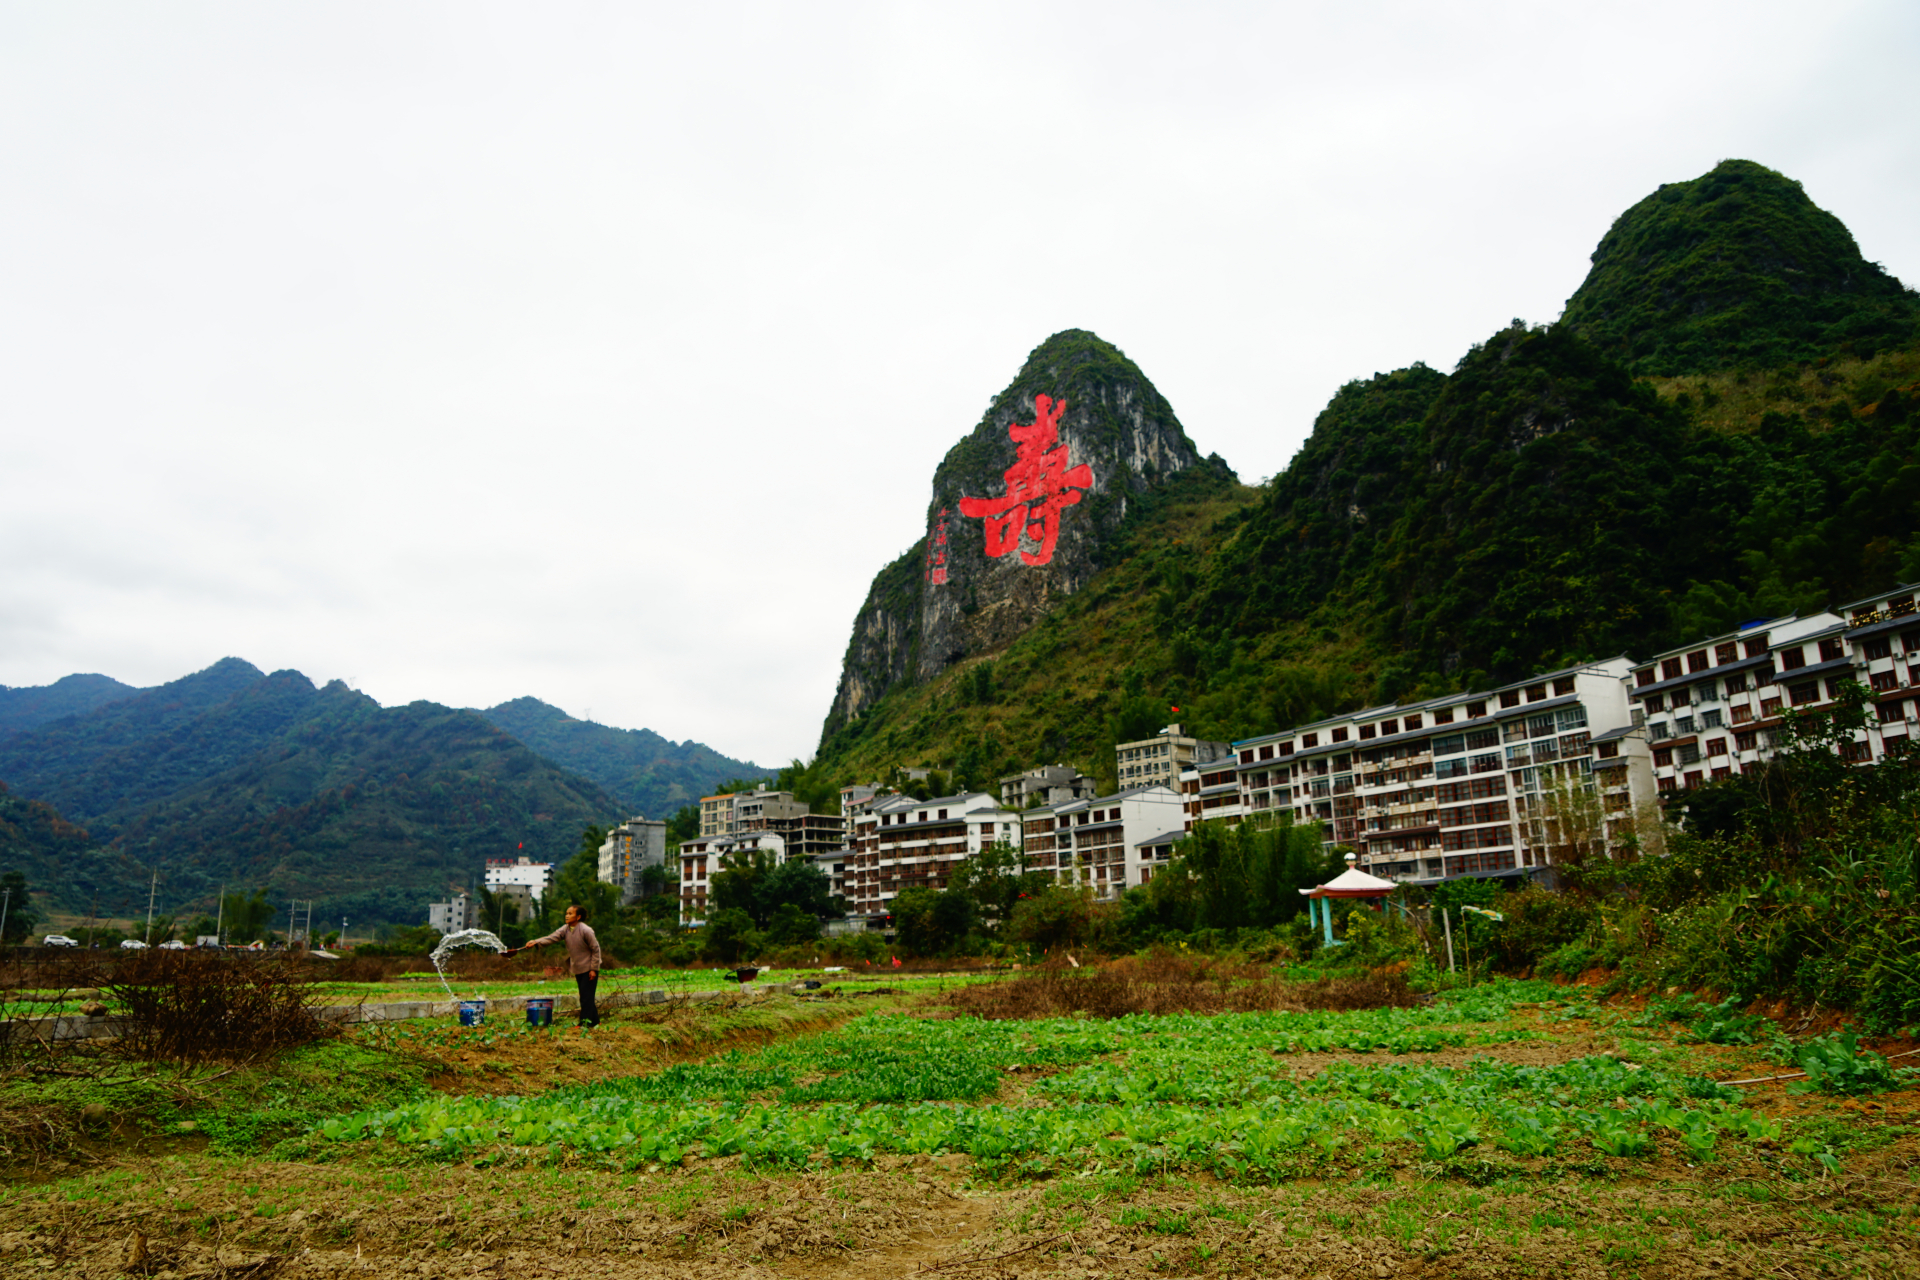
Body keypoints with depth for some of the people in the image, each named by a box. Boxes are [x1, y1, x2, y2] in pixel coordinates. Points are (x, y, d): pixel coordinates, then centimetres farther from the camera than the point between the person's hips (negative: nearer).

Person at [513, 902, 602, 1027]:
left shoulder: (585, 930, -19)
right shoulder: (565, 929, 0)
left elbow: (596, 949, -15)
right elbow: (551, 938, -15)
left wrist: (593, 969, -16)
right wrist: (536, 942, -32)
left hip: (589, 969, -7)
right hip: (578, 969, 7)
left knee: (586, 997, -7)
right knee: (585, 997, 12)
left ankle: (585, 1022, -1)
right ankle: (594, 1021, 21)